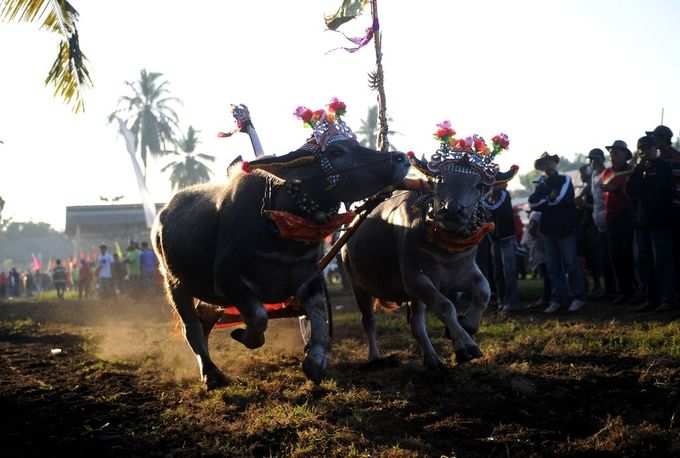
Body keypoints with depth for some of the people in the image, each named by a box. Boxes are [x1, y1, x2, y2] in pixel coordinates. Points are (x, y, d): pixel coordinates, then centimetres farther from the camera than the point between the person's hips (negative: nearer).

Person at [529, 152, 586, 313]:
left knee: (571, 264, -2)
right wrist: (549, 198, -12)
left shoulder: (565, 180, 1)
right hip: (550, 229, 5)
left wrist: (544, 202, -7)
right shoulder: (542, 184, 13)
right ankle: (557, 299, 10)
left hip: (565, 228, -5)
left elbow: (560, 198, -16)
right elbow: (533, 203, -1)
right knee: (553, 266, 6)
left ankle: (578, 297, 4)